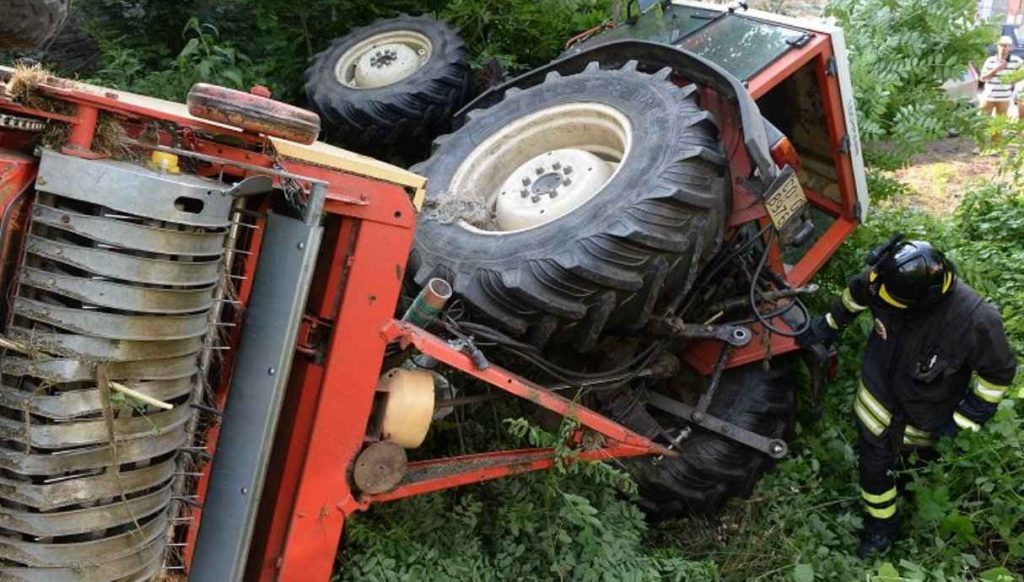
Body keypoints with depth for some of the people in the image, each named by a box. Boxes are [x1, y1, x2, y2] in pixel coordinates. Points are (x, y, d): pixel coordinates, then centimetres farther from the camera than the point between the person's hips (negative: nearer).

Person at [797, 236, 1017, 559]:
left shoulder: (976, 321, -39)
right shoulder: (883, 281, -32)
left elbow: (998, 373, -19)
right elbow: (857, 292, -5)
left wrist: (963, 419, -13)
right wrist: (829, 325, 6)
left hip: (925, 413, -3)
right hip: (879, 392, 3)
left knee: (908, 448, 26)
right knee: (873, 462, 16)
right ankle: (882, 526, 42)